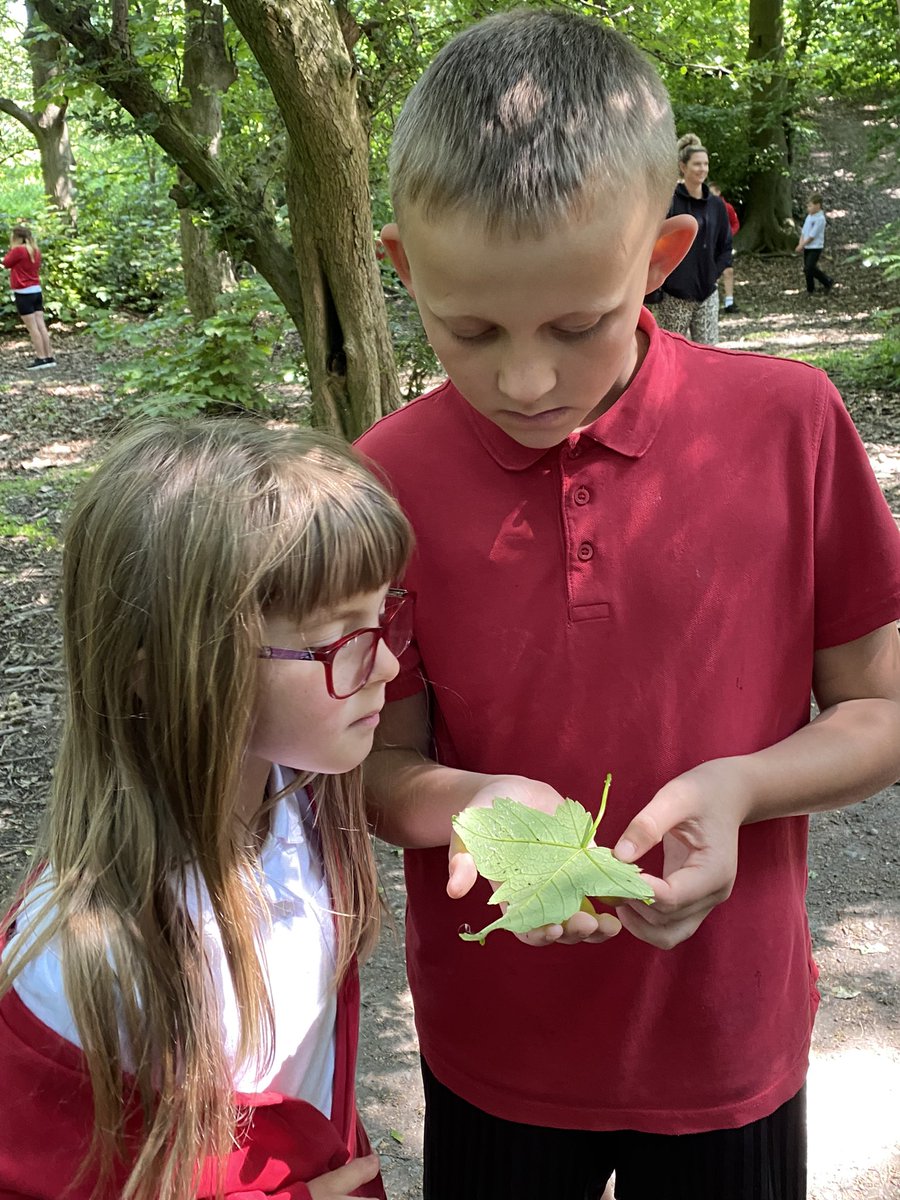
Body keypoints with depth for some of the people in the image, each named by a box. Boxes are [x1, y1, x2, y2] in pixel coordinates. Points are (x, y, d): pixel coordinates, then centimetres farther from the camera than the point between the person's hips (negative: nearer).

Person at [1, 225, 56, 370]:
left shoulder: (18, 250, -14)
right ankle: (49, 357, 6)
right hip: (37, 291, 8)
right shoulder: (35, 250, 9)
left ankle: (41, 358, -8)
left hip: (24, 293, -7)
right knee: (41, 326, 7)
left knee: (32, 328, -6)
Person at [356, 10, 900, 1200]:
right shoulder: (385, 479, -13)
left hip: (727, 1042, 0)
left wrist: (736, 787, -24)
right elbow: (384, 761, -4)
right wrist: (477, 803, -26)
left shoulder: (789, 423, -15)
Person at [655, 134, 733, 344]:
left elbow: (726, 245, 18)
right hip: (674, 296, -4)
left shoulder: (716, 205, 8)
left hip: (707, 294, 4)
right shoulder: (669, 202, -7)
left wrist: (715, 273, 6)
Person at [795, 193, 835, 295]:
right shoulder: (809, 217, 8)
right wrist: (800, 244, -4)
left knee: (809, 269, -12)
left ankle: (828, 282, 5)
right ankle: (810, 290, 22)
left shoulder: (820, 219, -16)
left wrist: (801, 245, -12)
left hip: (815, 248, -8)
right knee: (807, 269, 10)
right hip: (807, 247, 8)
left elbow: (812, 236, -18)